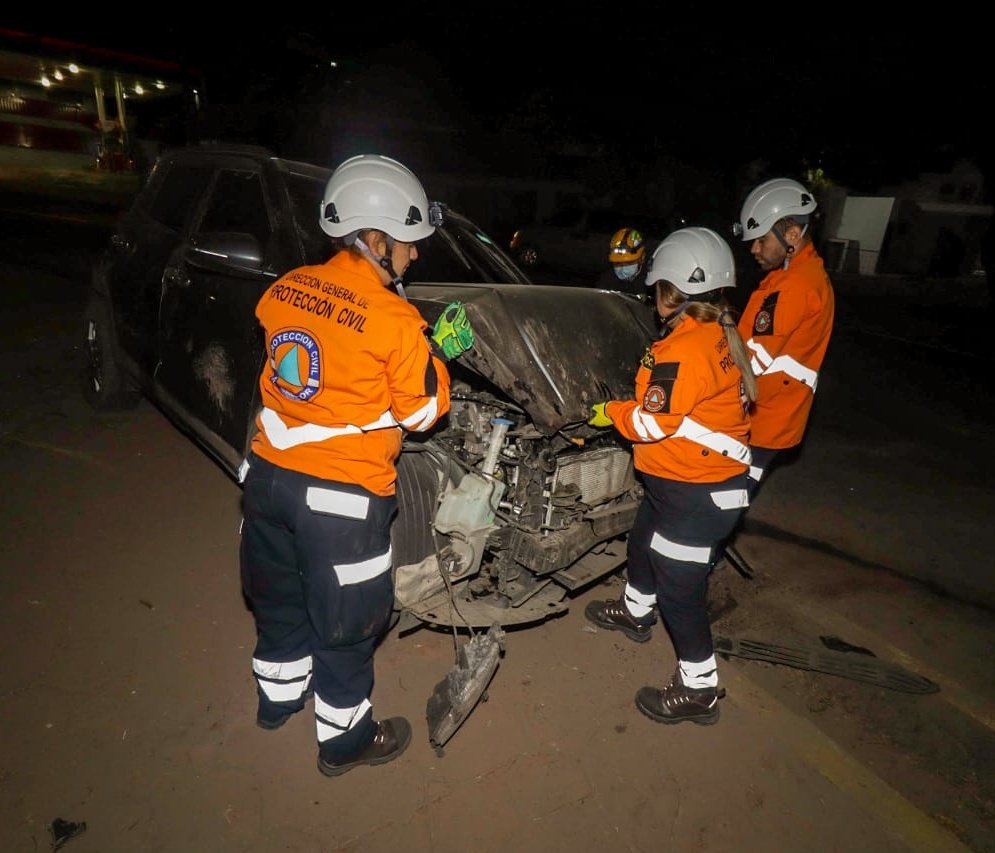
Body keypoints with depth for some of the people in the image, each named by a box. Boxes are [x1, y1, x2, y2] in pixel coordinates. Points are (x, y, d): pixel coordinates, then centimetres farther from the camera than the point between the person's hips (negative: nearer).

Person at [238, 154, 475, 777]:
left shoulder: (285, 289, 0)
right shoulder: (396, 320, -19)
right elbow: (422, 412, -10)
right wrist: (440, 352, 3)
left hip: (268, 475, 7)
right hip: (341, 496, -7)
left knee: (279, 596, 27)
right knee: (345, 623, 14)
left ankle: (278, 697, 51)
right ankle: (345, 740, 35)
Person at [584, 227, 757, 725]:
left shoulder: (683, 348, -25)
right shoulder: (722, 337, 5)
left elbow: (654, 423, -23)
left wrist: (609, 412, -5)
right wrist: (627, 408, 10)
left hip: (696, 495, -10)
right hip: (679, 481, 10)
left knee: (679, 589, 4)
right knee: (643, 545, 28)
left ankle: (699, 690, 21)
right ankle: (636, 613, 54)